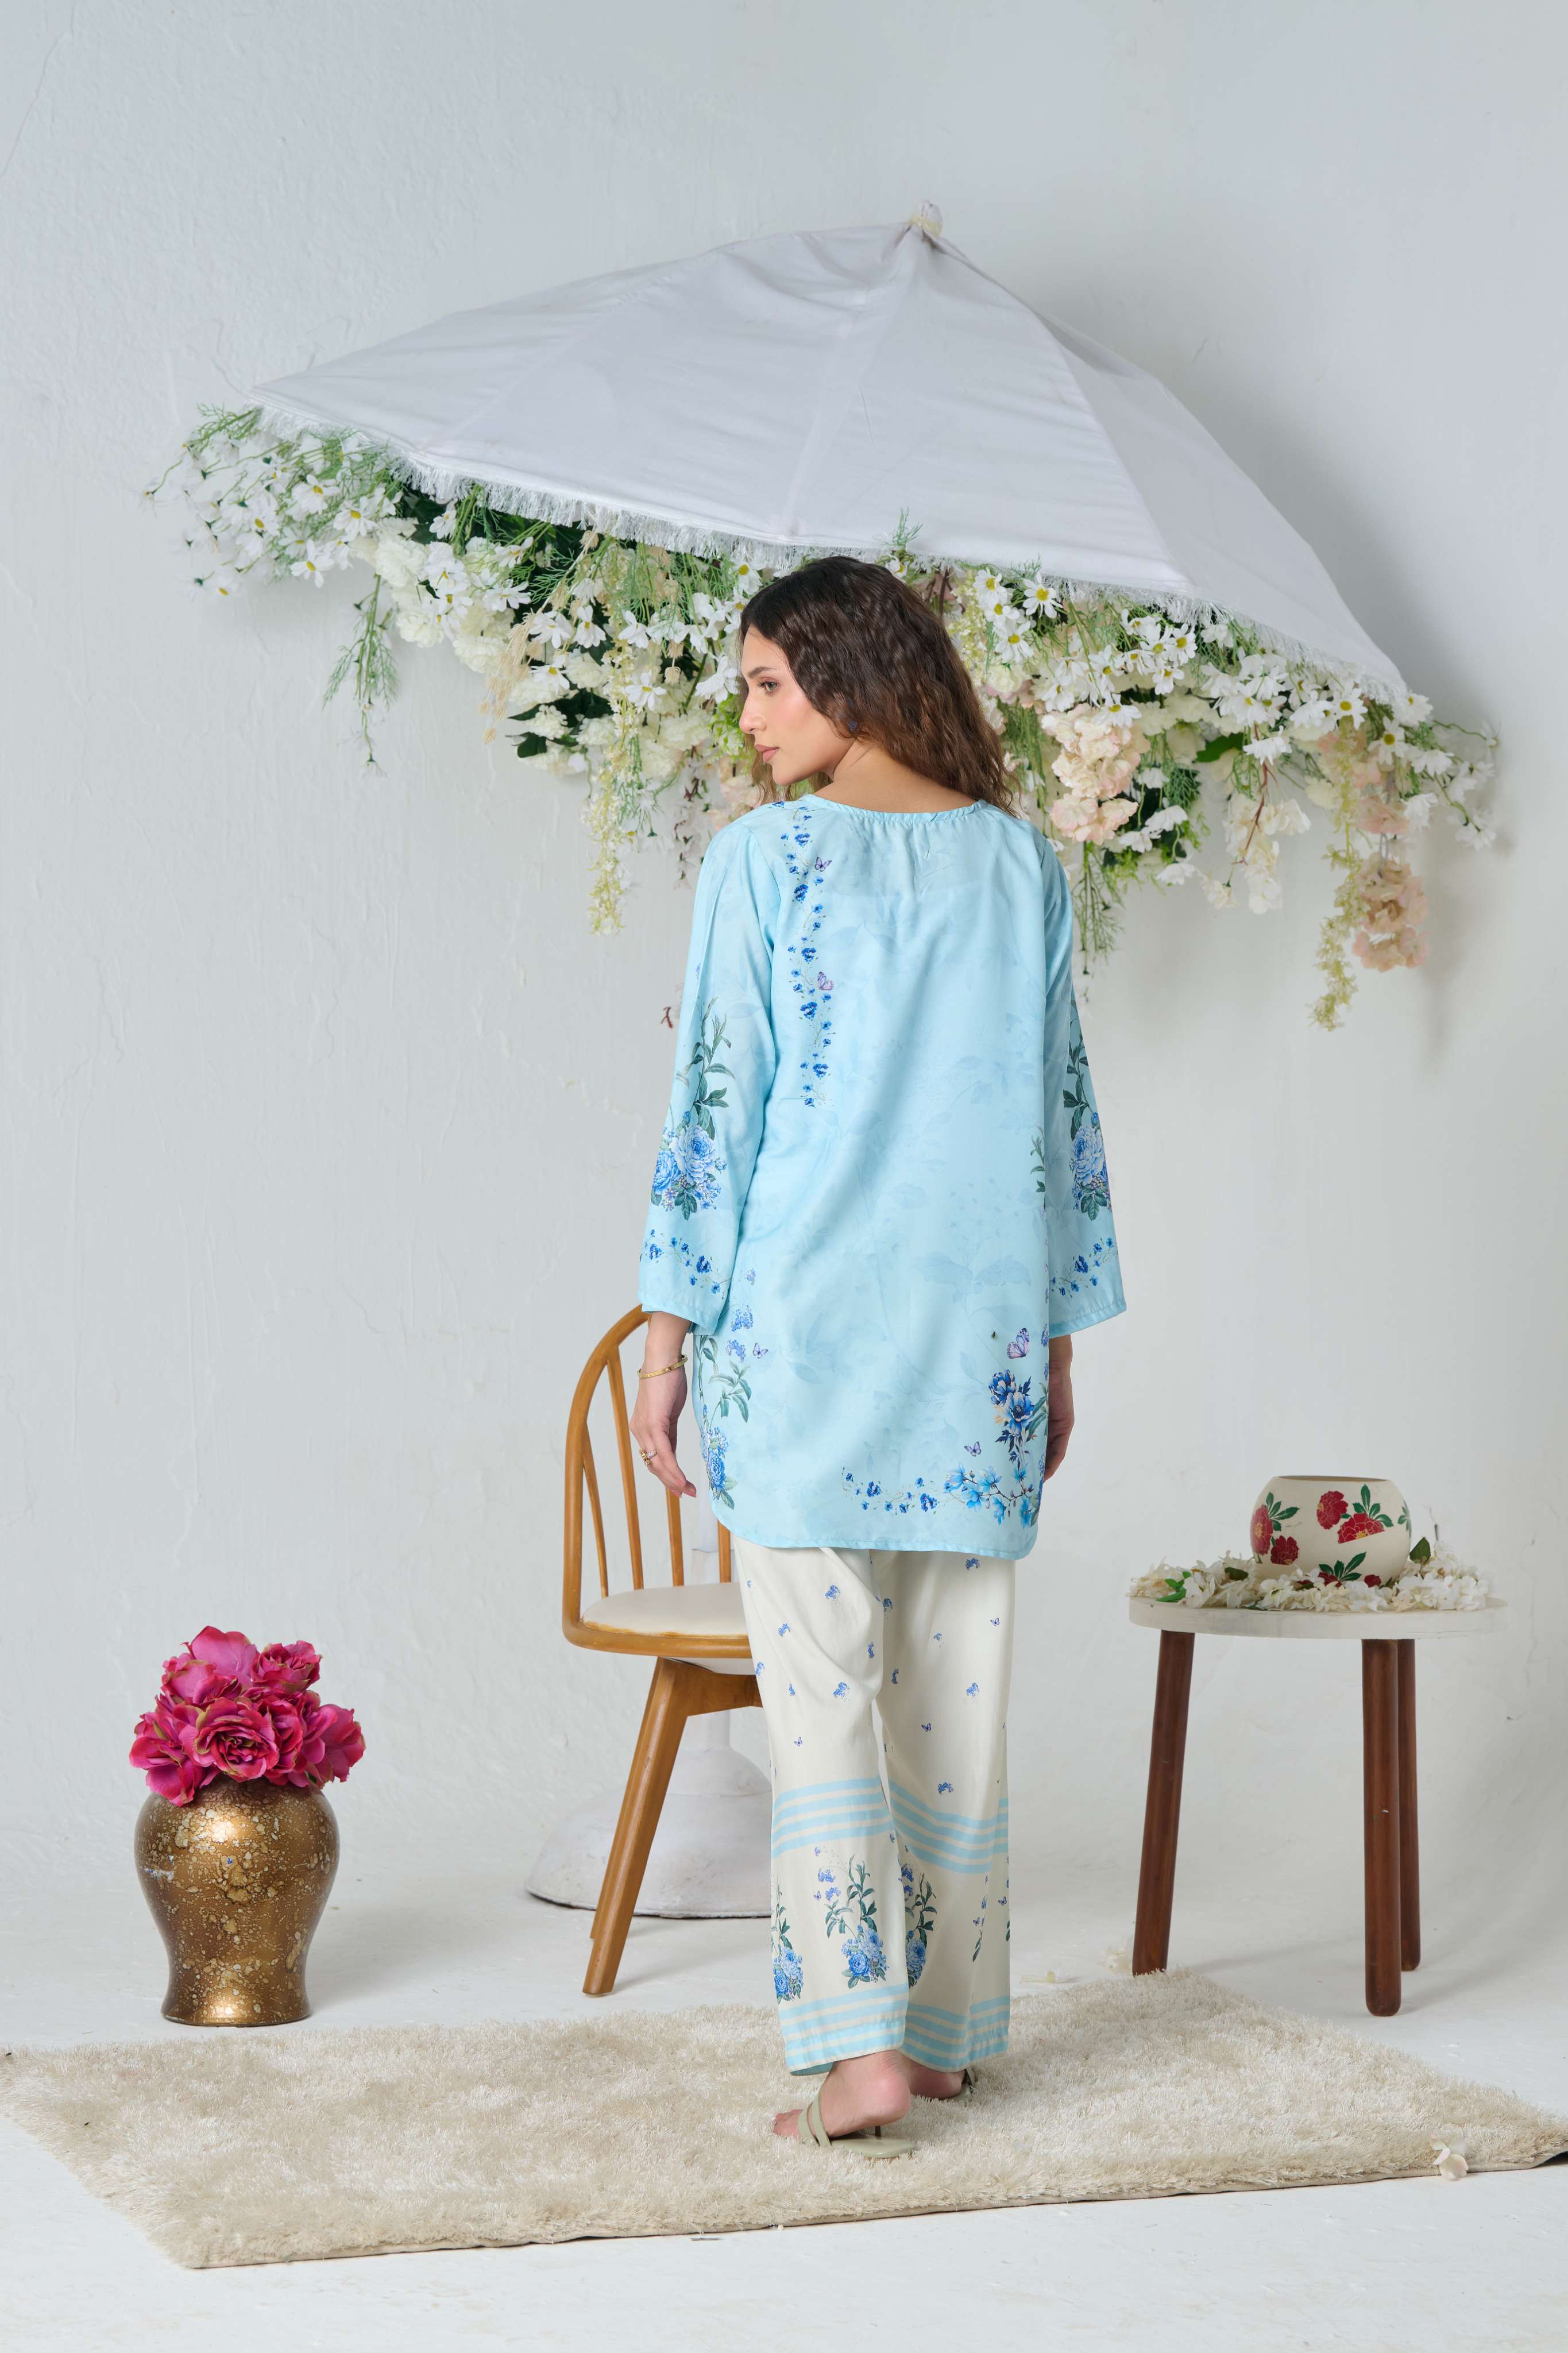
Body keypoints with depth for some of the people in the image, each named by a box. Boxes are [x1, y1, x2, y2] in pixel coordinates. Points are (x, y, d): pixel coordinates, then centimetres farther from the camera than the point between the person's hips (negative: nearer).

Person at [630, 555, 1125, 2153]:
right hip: (982, 1323, 4)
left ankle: (861, 2046, -8)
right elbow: (1064, 1109, 10)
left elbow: (715, 1104, -6)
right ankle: (947, 2025, 18)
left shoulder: (764, 857, -5)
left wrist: (669, 1334, -1)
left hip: (806, 1322, -4)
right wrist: (1057, 1341, 16)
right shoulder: (1021, 861, 8)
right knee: (959, 1692, 10)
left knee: (821, 1689, -2)